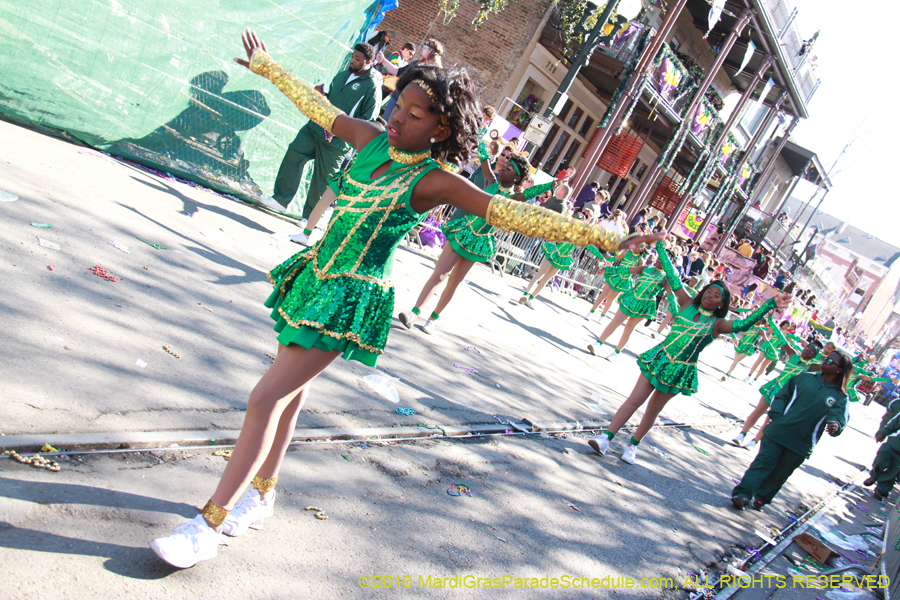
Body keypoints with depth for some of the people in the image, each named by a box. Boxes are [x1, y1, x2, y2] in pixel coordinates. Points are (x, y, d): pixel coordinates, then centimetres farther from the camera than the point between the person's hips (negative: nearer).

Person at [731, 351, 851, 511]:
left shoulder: (841, 398, 4)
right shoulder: (804, 378, 8)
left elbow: (840, 416, -12)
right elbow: (781, 396, 11)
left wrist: (835, 425, -36)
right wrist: (776, 415, -4)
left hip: (801, 445, 0)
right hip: (778, 431, 0)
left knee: (780, 474, 9)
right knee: (764, 462, -8)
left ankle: (761, 498, 24)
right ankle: (742, 494, -11)